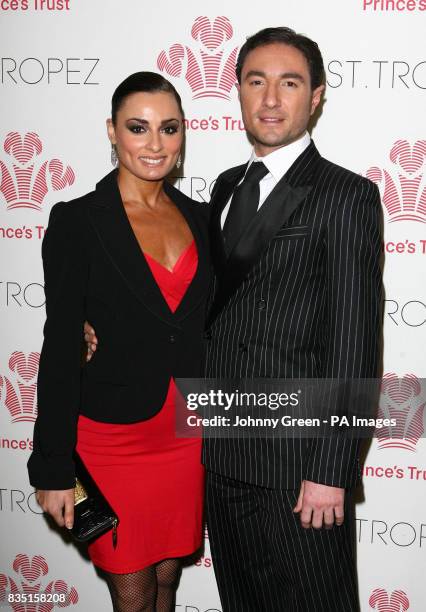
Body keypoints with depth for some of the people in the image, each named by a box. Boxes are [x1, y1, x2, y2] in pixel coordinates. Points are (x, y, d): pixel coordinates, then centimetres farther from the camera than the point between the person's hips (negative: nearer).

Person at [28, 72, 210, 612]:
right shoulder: (77, 221, -10)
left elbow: (203, 329, 11)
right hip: (113, 435, -4)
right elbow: (60, 348, -11)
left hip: (187, 433, 4)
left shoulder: (198, 218, 5)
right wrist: (54, 469, -11)